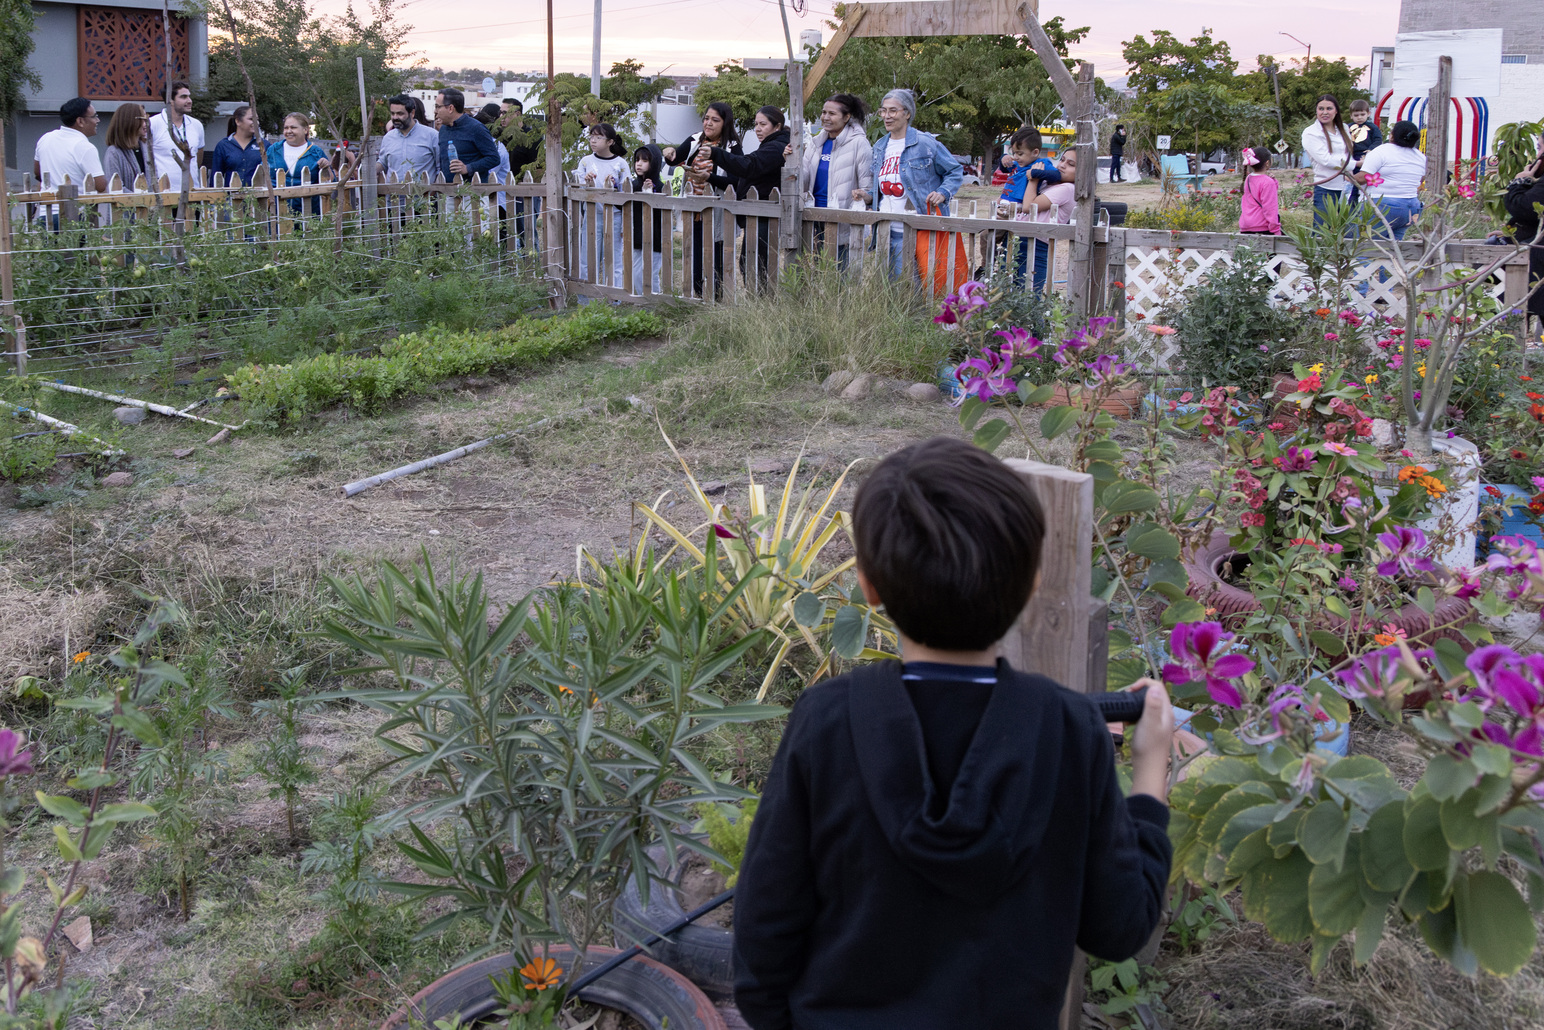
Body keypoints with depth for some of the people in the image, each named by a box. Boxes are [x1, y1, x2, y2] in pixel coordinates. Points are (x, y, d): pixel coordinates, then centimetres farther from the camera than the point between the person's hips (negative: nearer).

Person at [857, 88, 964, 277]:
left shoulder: (925, 143, -5)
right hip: (886, 231, 6)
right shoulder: (880, 147, 15)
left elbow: (955, 172, 3)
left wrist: (943, 193, -14)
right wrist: (866, 197, 5)